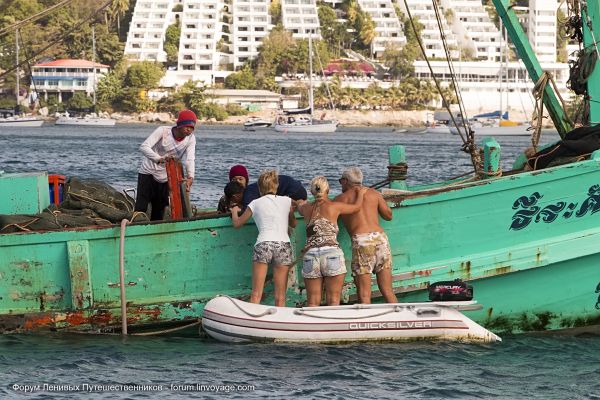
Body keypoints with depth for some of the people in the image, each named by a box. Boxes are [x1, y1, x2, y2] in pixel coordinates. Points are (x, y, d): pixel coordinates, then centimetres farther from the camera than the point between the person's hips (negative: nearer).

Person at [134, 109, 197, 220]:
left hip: (165, 177, 4)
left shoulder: (190, 139, -6)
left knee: (159, 213, 5)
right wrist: (160, 159, -46)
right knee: (141, 207, -14)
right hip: (148, 172, -4)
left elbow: (190, 159, -20)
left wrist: (190, 177, -41)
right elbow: (144, 147, -29)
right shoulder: (163, 131, -18)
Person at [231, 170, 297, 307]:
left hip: (263, 245, -1)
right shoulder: (286, 201, 14)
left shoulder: (255, 203, 13)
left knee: (256, 295, -2)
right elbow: (293, 223, 29)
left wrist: (234, 211, 43)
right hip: (283, 245, 1)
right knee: (280, 297, 2)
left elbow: (237, 223, 23)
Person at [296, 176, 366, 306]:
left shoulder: (307, 208, 13)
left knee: (313, 303, 3)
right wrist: (360, 192, 41)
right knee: (333, 302, -1)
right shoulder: (334, 206, 5)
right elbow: (356, 207, 21)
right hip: (333, 254, -3)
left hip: (310, 256, 3)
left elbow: (300, 205, 38)